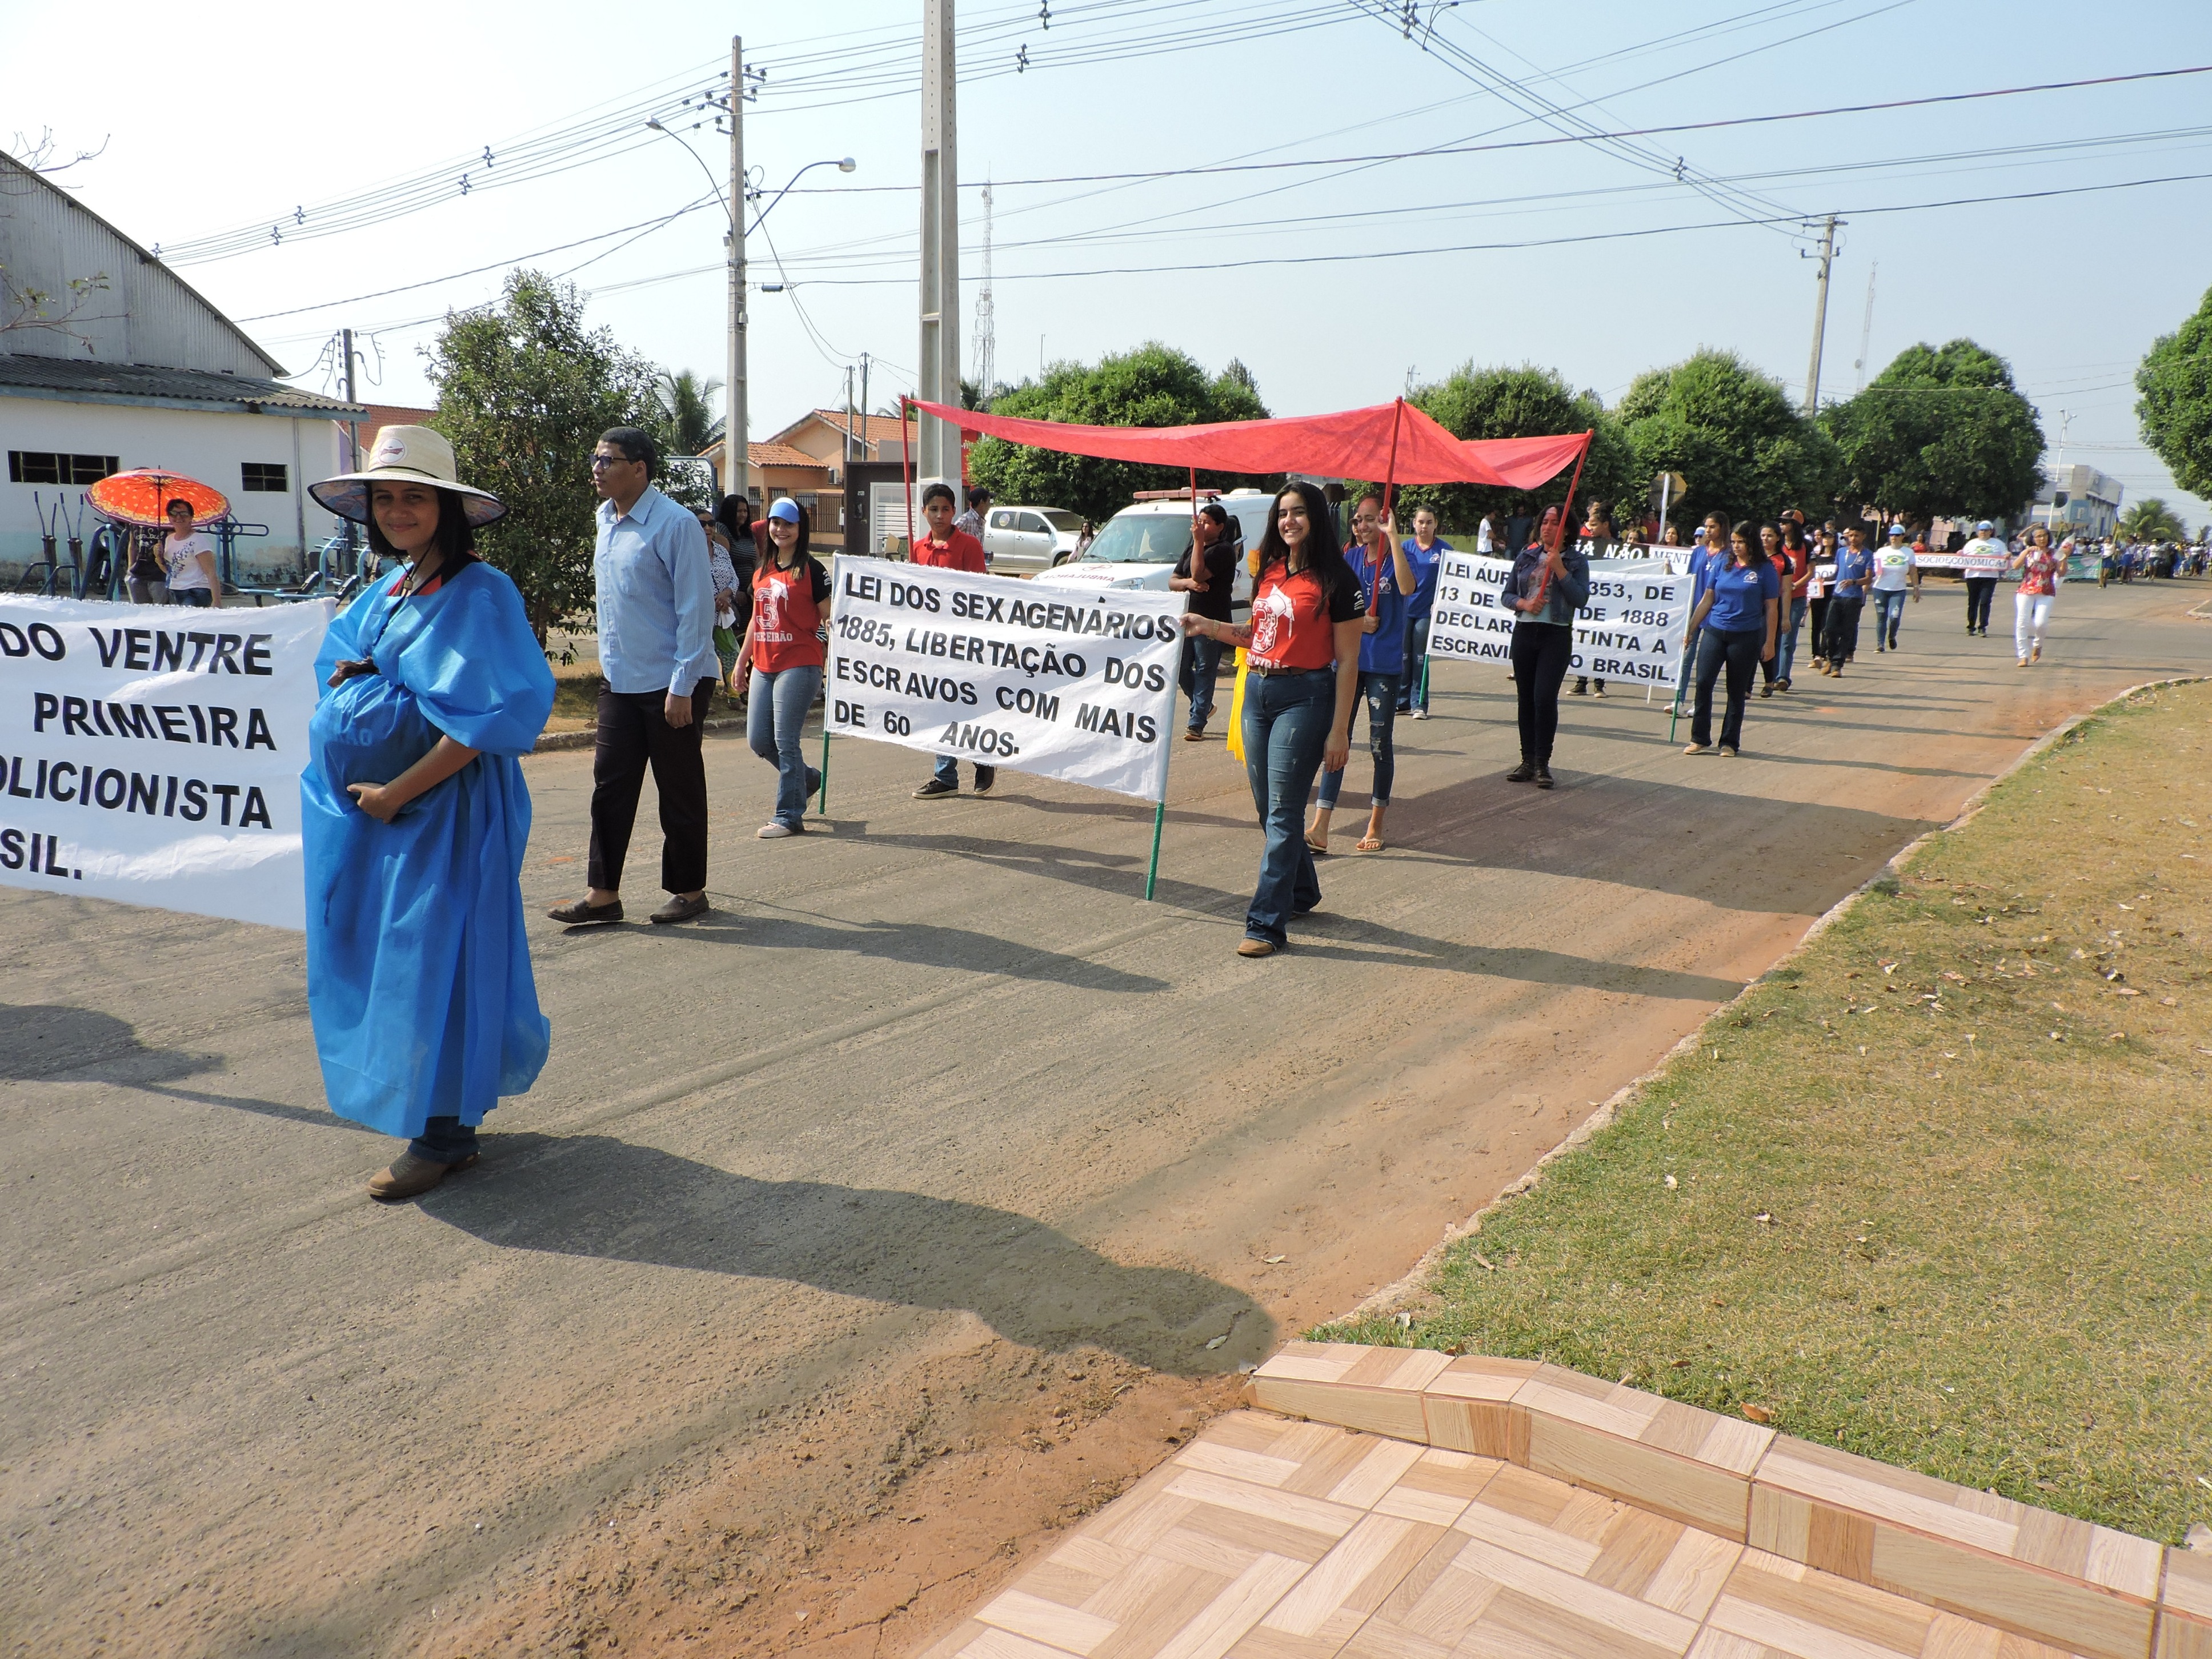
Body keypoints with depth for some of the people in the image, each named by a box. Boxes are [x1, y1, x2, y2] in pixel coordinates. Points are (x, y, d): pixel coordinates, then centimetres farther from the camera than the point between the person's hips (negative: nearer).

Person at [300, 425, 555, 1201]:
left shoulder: (480, 594, -13)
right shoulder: (387, 590, 12)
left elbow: (497, 714, -21)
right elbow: (333, 664, 24)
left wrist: (401, 790, -20)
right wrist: (349, 675, -1)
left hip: (442, 809, -8)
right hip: (364, 810, 8)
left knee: (431, 963, -3)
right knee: (372, 956, 14)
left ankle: (444, 1134, 9)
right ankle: (419, 1103, 29)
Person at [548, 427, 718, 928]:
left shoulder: (675, 525, -15)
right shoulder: (606, 520, 10)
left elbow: (696, 609, -16)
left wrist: (682, 686, -18)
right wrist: (607, 658, 17)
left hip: (670, 683, -7)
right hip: (618, 680, 7)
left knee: (679, 791, 4)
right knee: (610, 784, 6)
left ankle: (689, 891, 17)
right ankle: (603, 894, 11)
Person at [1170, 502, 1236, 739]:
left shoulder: (1223, 550, -8)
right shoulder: (1191, 548, 16)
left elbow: (1199, 573, -21)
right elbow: (1172, 581, 14)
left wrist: (1199, 540, -19)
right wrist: (1187, 583, -7)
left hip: (1211, 621, -8)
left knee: (1205, 672, -2)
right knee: (1180, 669, 9)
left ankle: (1197, 723, 1)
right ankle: (1204, 706, 31)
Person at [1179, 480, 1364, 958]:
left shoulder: (1335, 579, -8)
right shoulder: (1270, 571, 11)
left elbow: (1347, 661, -9)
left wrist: (1339, 729, -13)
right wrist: (1209, 627, 6)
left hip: (1303, 697, -7)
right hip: (1257, 692, 7)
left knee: (1282, 811, -7)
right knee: (1269, 807, 14)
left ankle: (1267, 923, -5)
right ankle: (1301, 892, 34)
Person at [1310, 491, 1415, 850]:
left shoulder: (1398, 556, -4)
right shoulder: (1350, 559, 7)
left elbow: (1407, 588, -26)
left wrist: (1392, 537, -28)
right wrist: (1357, 622, -9)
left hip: (1385, 665, -3)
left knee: (1380, 743, 6)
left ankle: (1375, 826, 20)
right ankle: (1319, 828, -4)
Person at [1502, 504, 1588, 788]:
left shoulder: (1576, 561, 1)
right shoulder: (1526, 556, 10)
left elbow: (1581, 600, -10)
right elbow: (1507, 593, 11)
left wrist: (1559, 569, -15)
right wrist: (1524, 604, -10)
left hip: (1556, 637, -4)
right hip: (1524, 633, 4)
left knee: (1545, 698, -12)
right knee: (1525, 699, 6)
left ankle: (1542, 763, -3)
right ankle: (1528, 761, 14)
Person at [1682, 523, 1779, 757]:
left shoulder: (1765, 570, -2)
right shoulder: (1721, 565, 7)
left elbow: (1772, 609, -1)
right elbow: (1707, 600, 12)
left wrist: (1769, 643, -5)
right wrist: (1690, 629, 9)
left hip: (1746, 636, -3)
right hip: (1715, 631, 3)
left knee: (1737, 691, 6)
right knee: (1703, 682, -6)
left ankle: (1730, 742, 15)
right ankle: (1700, 739, 3)